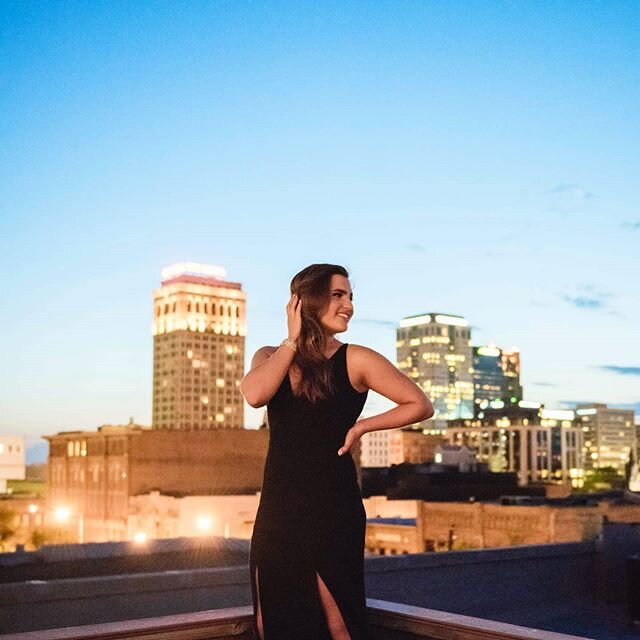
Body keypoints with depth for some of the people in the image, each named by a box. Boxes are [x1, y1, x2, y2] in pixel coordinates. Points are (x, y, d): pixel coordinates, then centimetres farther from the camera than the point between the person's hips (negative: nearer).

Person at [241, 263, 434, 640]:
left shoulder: (355, 360, -4)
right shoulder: (270, 356, 7)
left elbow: (421, 405, 0)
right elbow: (254, 395, -16)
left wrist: (362, 426, -7)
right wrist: (294, 340, -8)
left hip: (331, 509, -4)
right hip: (276, 510, 4)